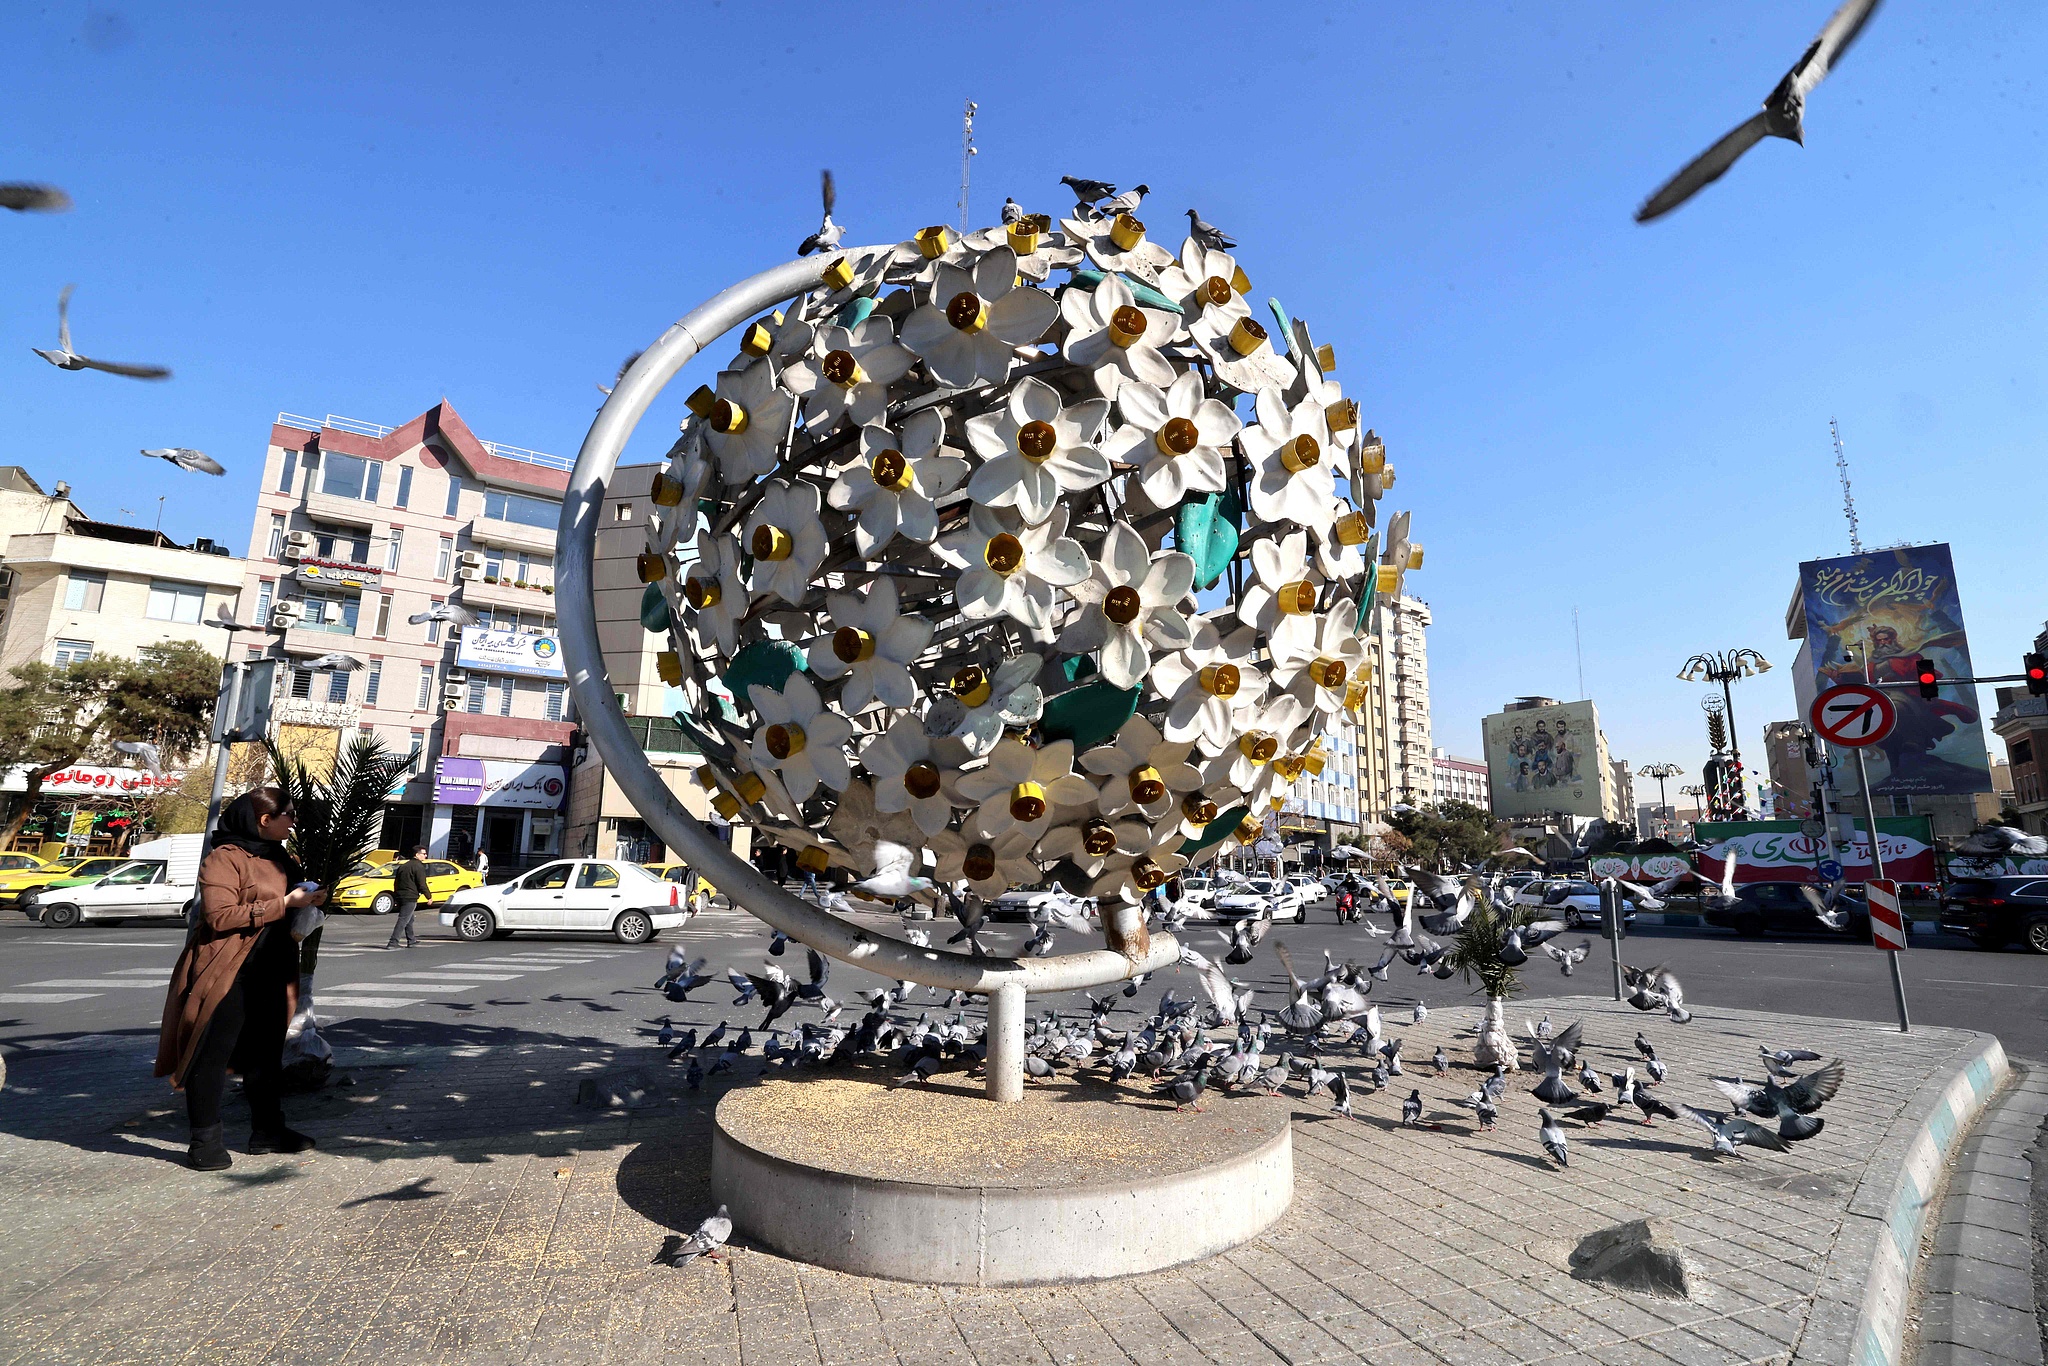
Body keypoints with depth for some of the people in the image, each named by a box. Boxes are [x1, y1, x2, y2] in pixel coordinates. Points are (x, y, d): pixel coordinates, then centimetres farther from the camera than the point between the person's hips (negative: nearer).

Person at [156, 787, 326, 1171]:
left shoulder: (278, 858, 14)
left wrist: (307, 900, 9)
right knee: (212, 1056, 1)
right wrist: (283, 903, -21)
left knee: (266, 1053, 14)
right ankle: (205, 1140, 12)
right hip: (228, 976, -8)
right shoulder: (225, 858, -13)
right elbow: (220, 915, -22)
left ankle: (267, 1130, 23)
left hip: (270, 975, 8)